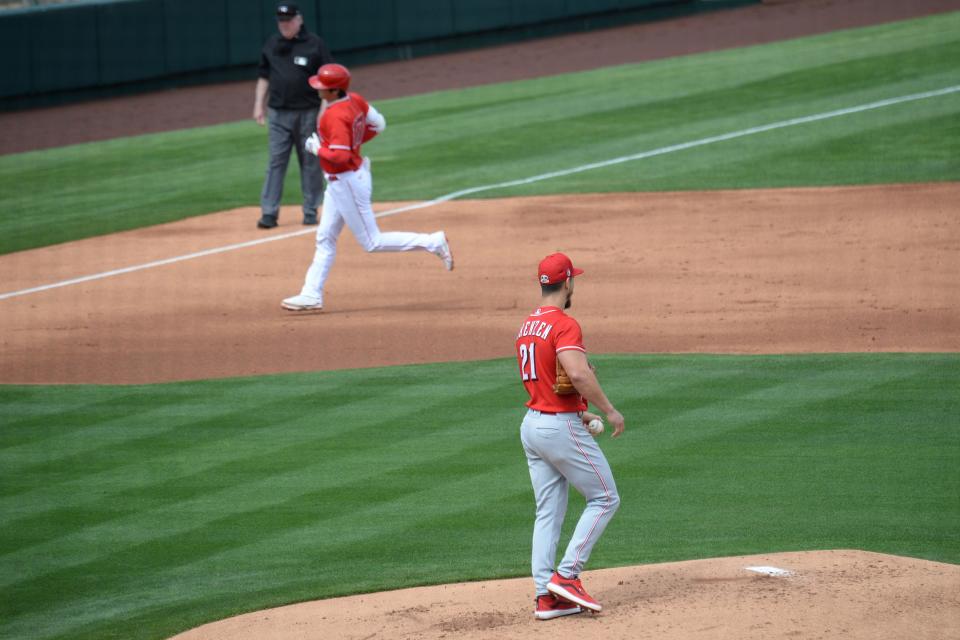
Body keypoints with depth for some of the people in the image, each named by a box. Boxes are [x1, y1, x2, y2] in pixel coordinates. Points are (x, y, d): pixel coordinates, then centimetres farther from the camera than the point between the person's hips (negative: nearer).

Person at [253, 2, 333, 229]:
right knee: (276, 162, -2)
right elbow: (264, 77, 16)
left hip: (307, 114, -2)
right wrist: (259, 105, 8)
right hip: (278, 114, 2)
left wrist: (324, 108, -12)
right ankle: (269, 212, -5)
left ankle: (311, 211, 12)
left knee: (310, 163, 4)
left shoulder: (315, 44, -2)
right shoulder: (271, 45, 9)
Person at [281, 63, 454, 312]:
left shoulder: (335, 116, -27)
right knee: (325, 239, 14)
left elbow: (340, 157, -32)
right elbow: (378, 124, 11)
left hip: (348, 182, -10)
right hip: (338, 183, 10)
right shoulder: (355, 100, 0)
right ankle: (311, 295, 18)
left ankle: (432, 243, 3)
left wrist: (317, 148, -16)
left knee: (372, 242, 0)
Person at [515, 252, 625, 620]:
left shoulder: (526, 327, 12)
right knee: (605, 498, 3)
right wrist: (609, 410, -22)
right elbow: (578, 373, -31)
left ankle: (546, 596, 6)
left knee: (548, 513, 10)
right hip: (562, 428, -9)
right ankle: (566, 576, -3)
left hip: (533, 424, 9)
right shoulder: (564, 325, -16)